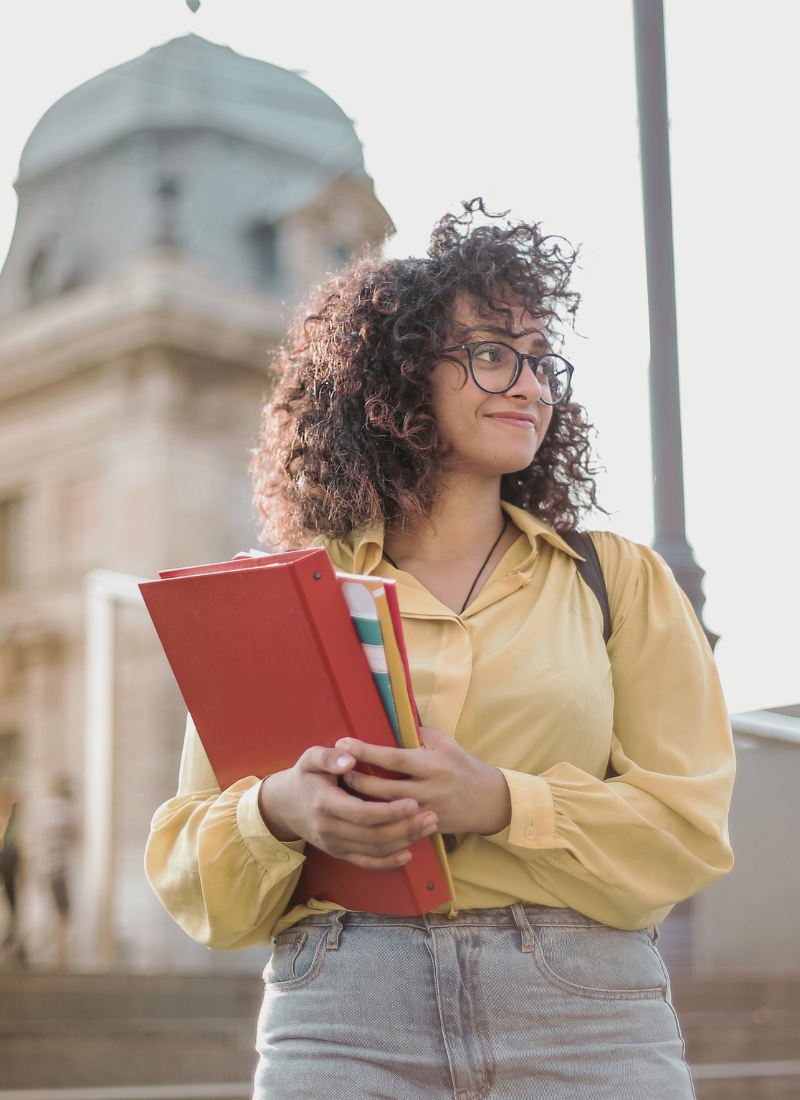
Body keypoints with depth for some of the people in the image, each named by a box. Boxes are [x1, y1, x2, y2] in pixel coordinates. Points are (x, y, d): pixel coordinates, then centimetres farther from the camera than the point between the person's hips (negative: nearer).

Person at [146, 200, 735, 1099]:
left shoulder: (619, 578, 11)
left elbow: (688, 825, 2)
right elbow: (186, 864, 8)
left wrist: (499, 803, -14)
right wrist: (279, 811, -14)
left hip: (586, 1022, 1)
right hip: (342, 1019, 0)